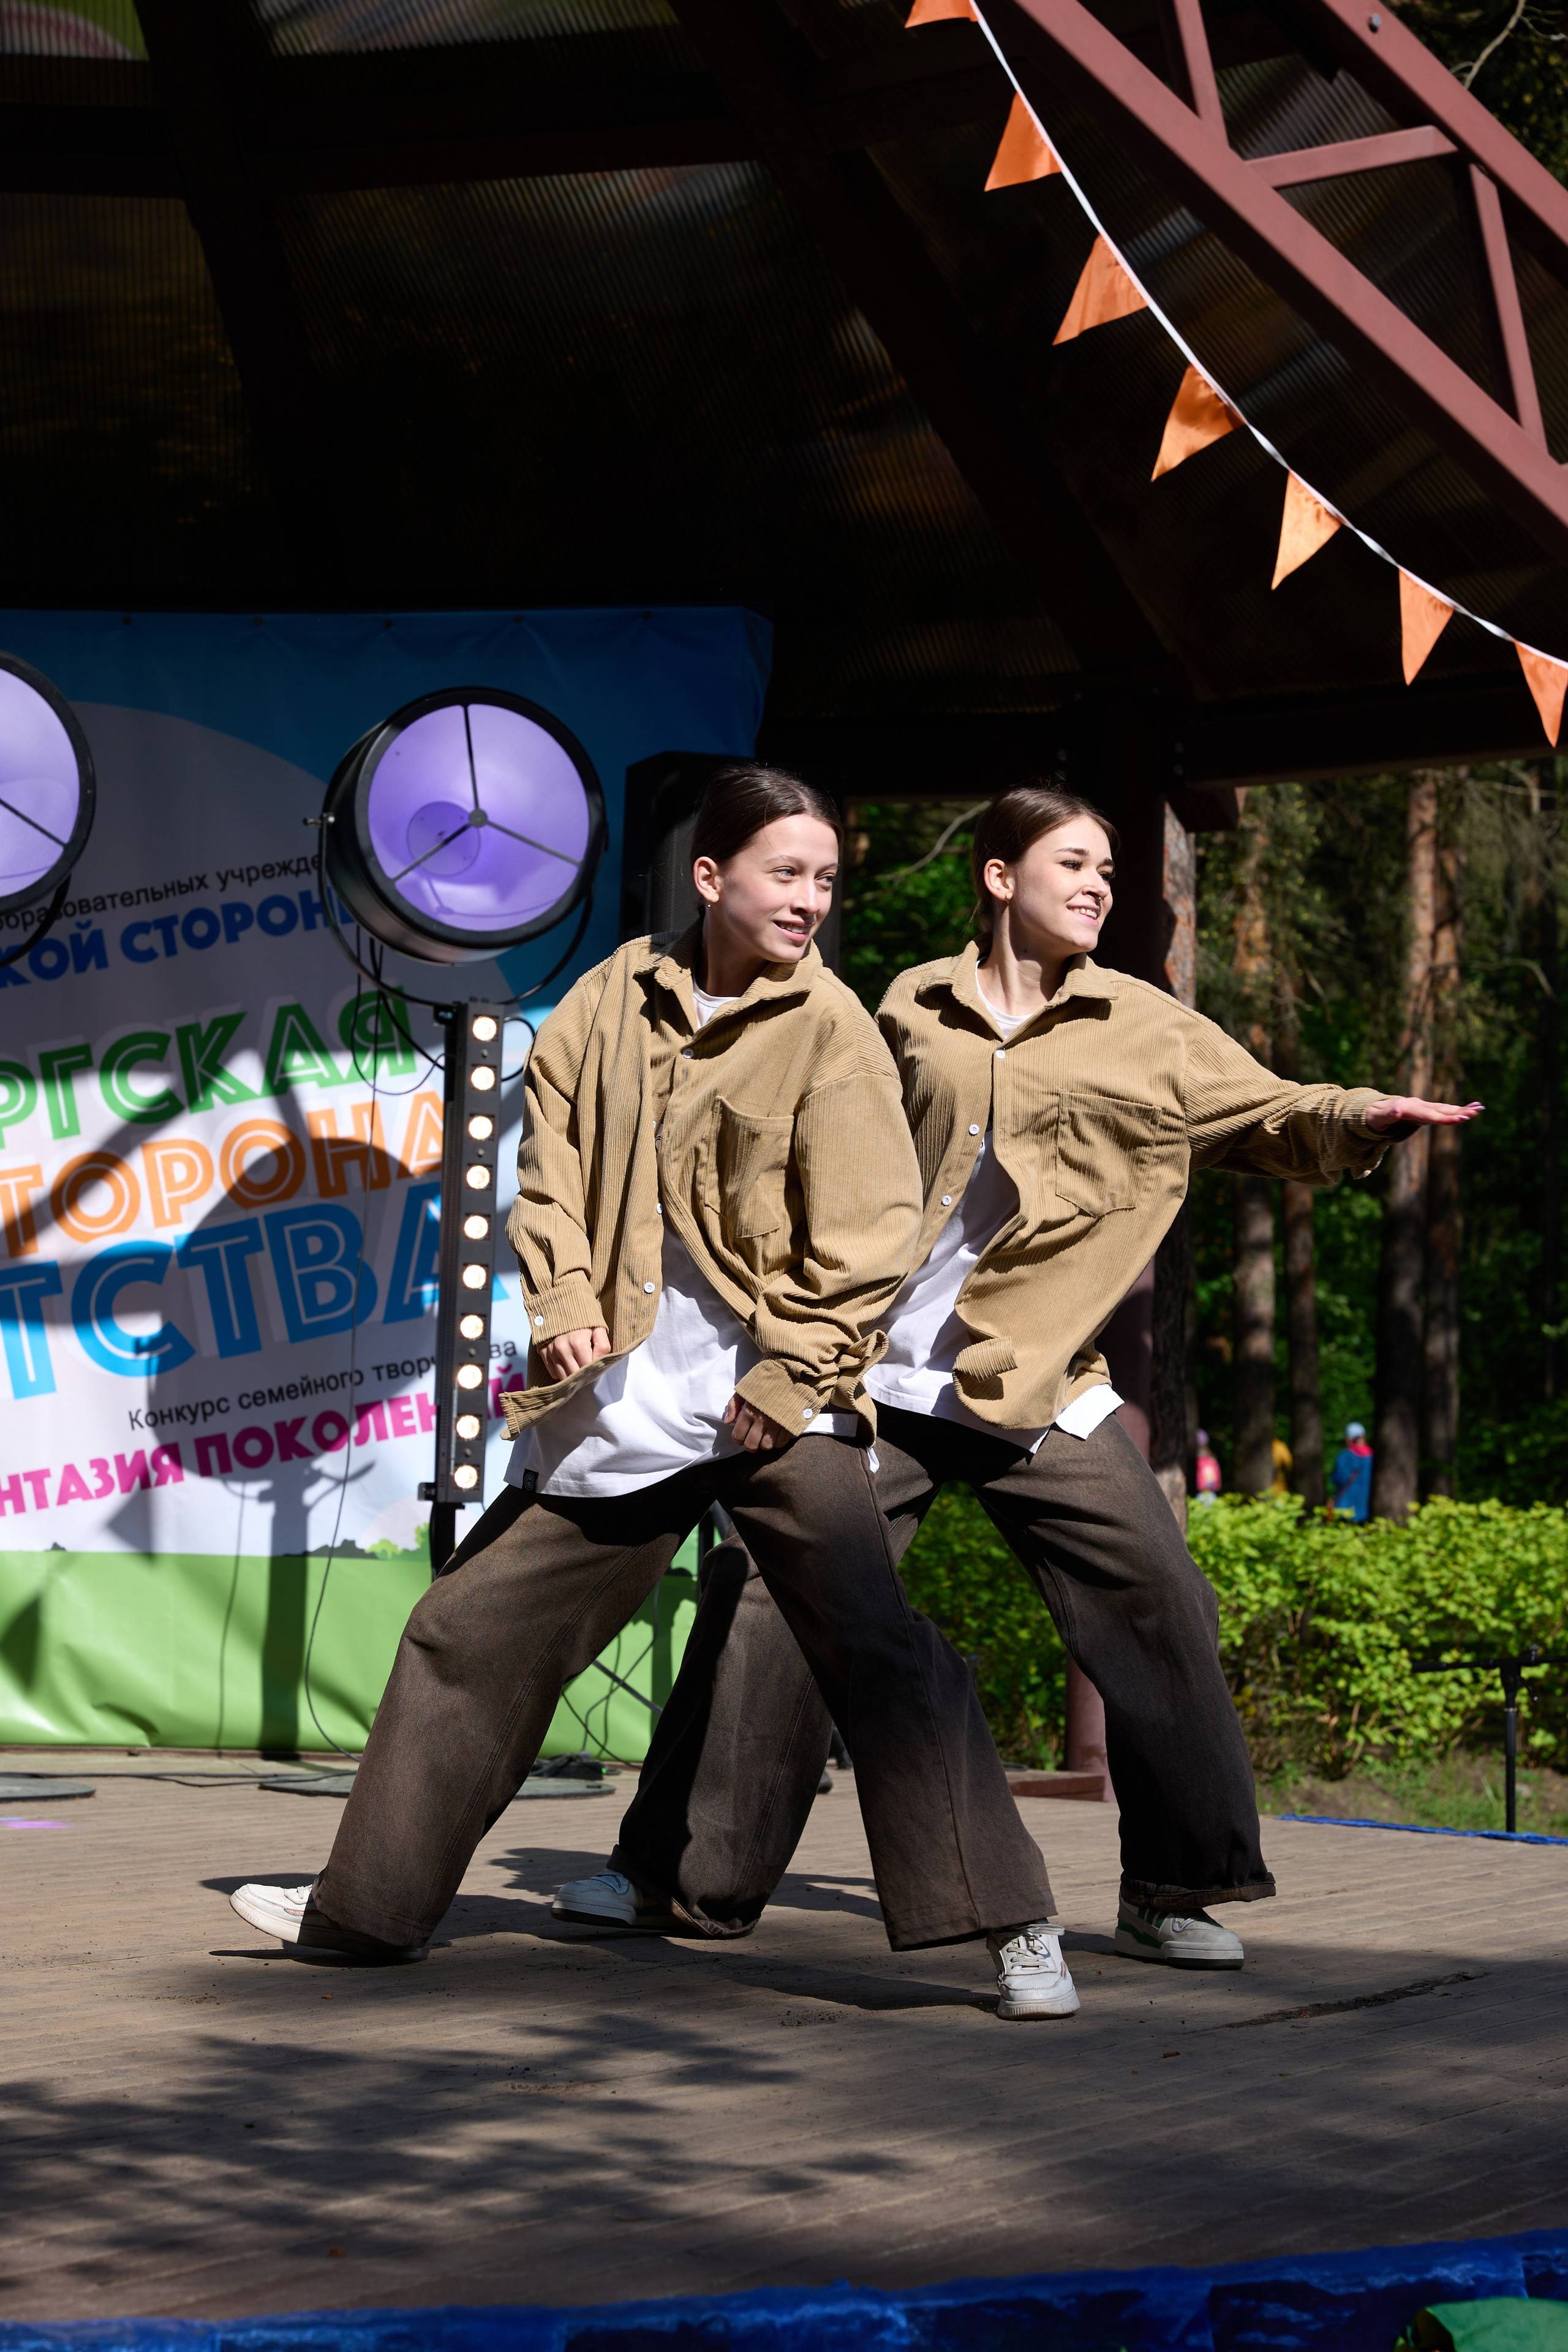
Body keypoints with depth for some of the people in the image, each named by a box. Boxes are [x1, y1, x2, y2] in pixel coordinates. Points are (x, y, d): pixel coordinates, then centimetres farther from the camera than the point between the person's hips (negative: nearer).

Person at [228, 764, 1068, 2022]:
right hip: (623, 1396, 5)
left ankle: (1014, 1927, -14)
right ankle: (374, 1905, 28)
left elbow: (866, 1231, -8)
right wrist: (563, 1300, -2)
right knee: (470, 1631, 12)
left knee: (879, 1650, -18)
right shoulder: (620, 996, 6)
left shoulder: (828, 1025, -6)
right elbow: (556, 1150, 11)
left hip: (777, 1398, -5)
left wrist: (789, 1374, -12)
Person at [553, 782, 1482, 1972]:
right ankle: (680, 1874, 11)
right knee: (766, 1600, -1)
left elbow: (1275, 1118, 3)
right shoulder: (912, 1011, 5)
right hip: (878, 1378, 0)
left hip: (1041, 1391, 0)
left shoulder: (1149, 1031, 3)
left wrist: (1368, 1115, -17)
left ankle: (1177, 1891, 4)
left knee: (1157, 1602, -9)